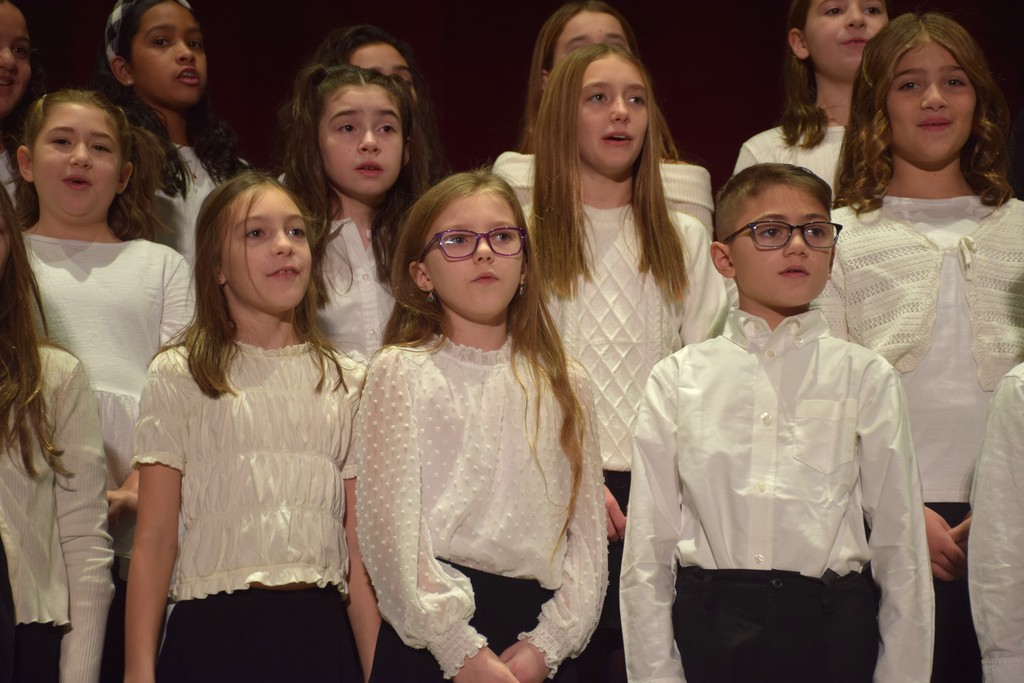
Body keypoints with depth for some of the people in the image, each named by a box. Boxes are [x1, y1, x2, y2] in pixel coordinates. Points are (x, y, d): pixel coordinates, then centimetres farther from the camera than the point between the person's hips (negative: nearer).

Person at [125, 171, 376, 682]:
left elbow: (360, 544, 7)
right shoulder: (178, 376, 2)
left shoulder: (345, 382, 10)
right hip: (213, 633, -2)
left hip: (320, 630, 3)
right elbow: (154, 539, -2)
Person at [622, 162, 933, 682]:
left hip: (832, 633, 0)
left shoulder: (866, 378, 4)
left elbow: (901, 546, 4)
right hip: (709, 631, 0)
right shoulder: (677, 379, 4)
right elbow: (647, 548, 3)